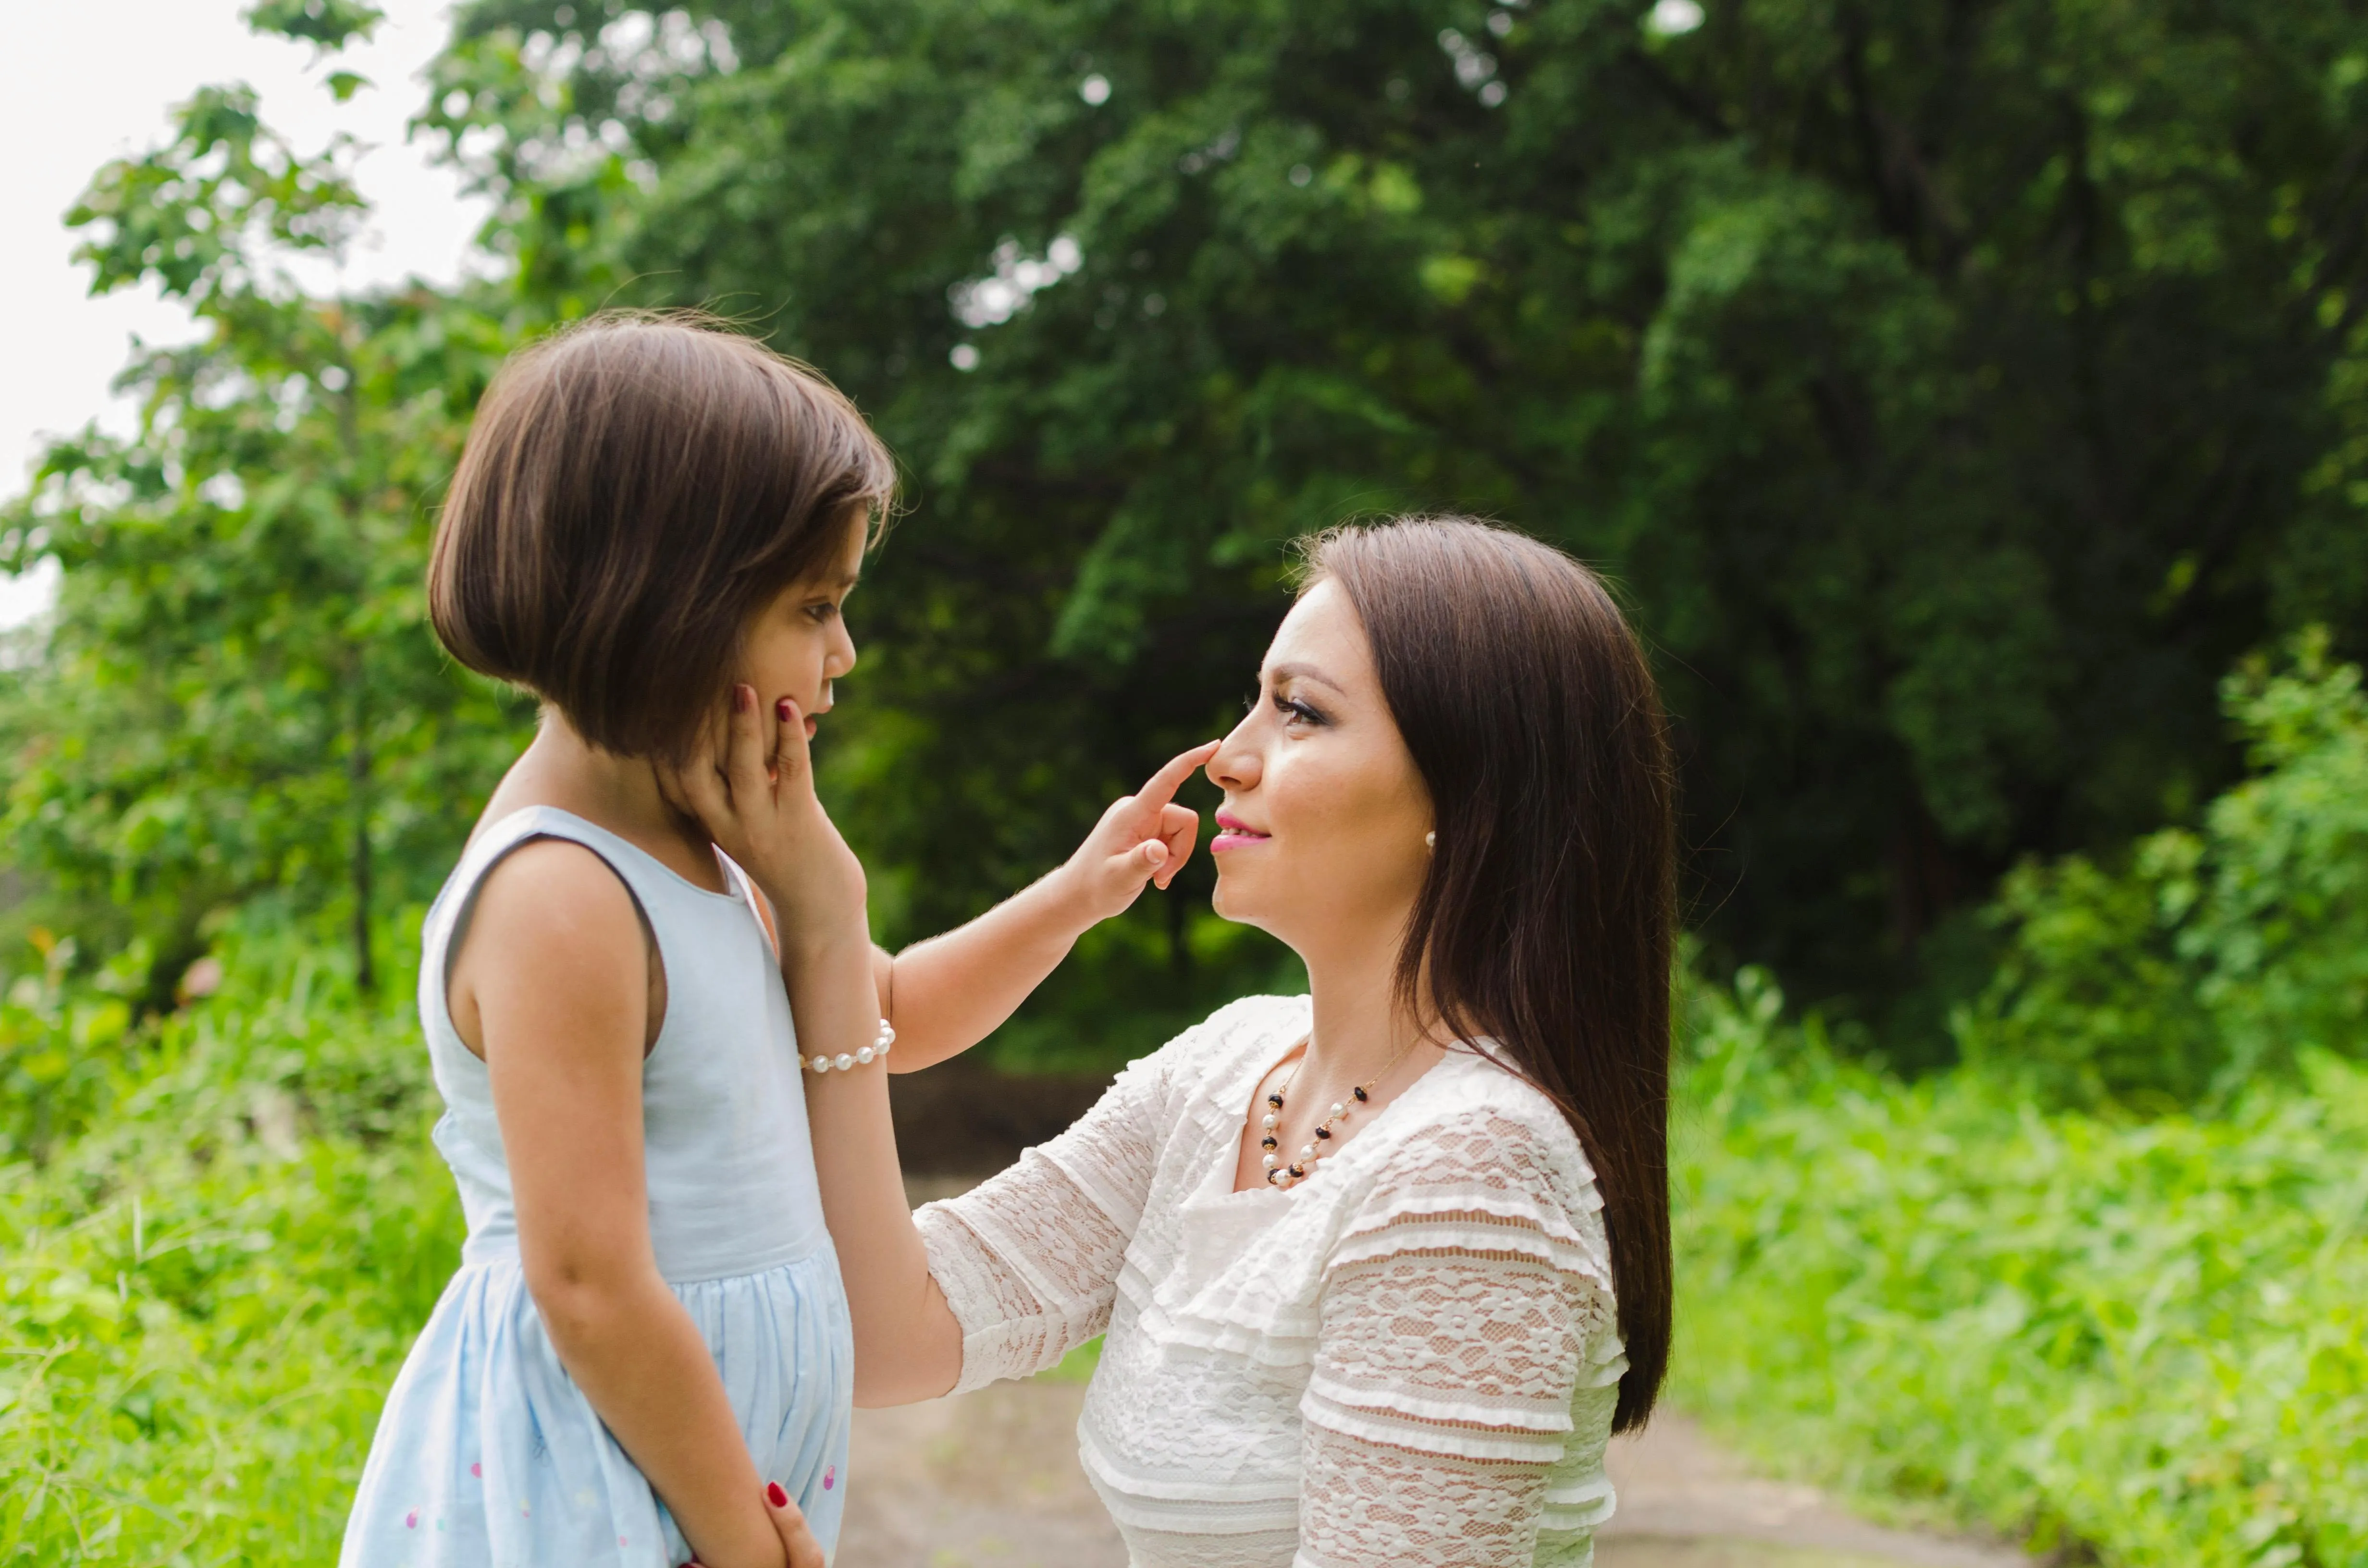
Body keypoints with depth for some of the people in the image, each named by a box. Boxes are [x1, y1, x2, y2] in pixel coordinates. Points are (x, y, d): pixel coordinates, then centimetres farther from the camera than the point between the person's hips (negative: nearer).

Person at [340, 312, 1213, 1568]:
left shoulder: (687, 848, 7)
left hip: (707, 1454, 9)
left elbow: (869, 1020, 23)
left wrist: (1074, 895, 11)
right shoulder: (559, 900, -22)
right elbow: (589, 1288, -23)